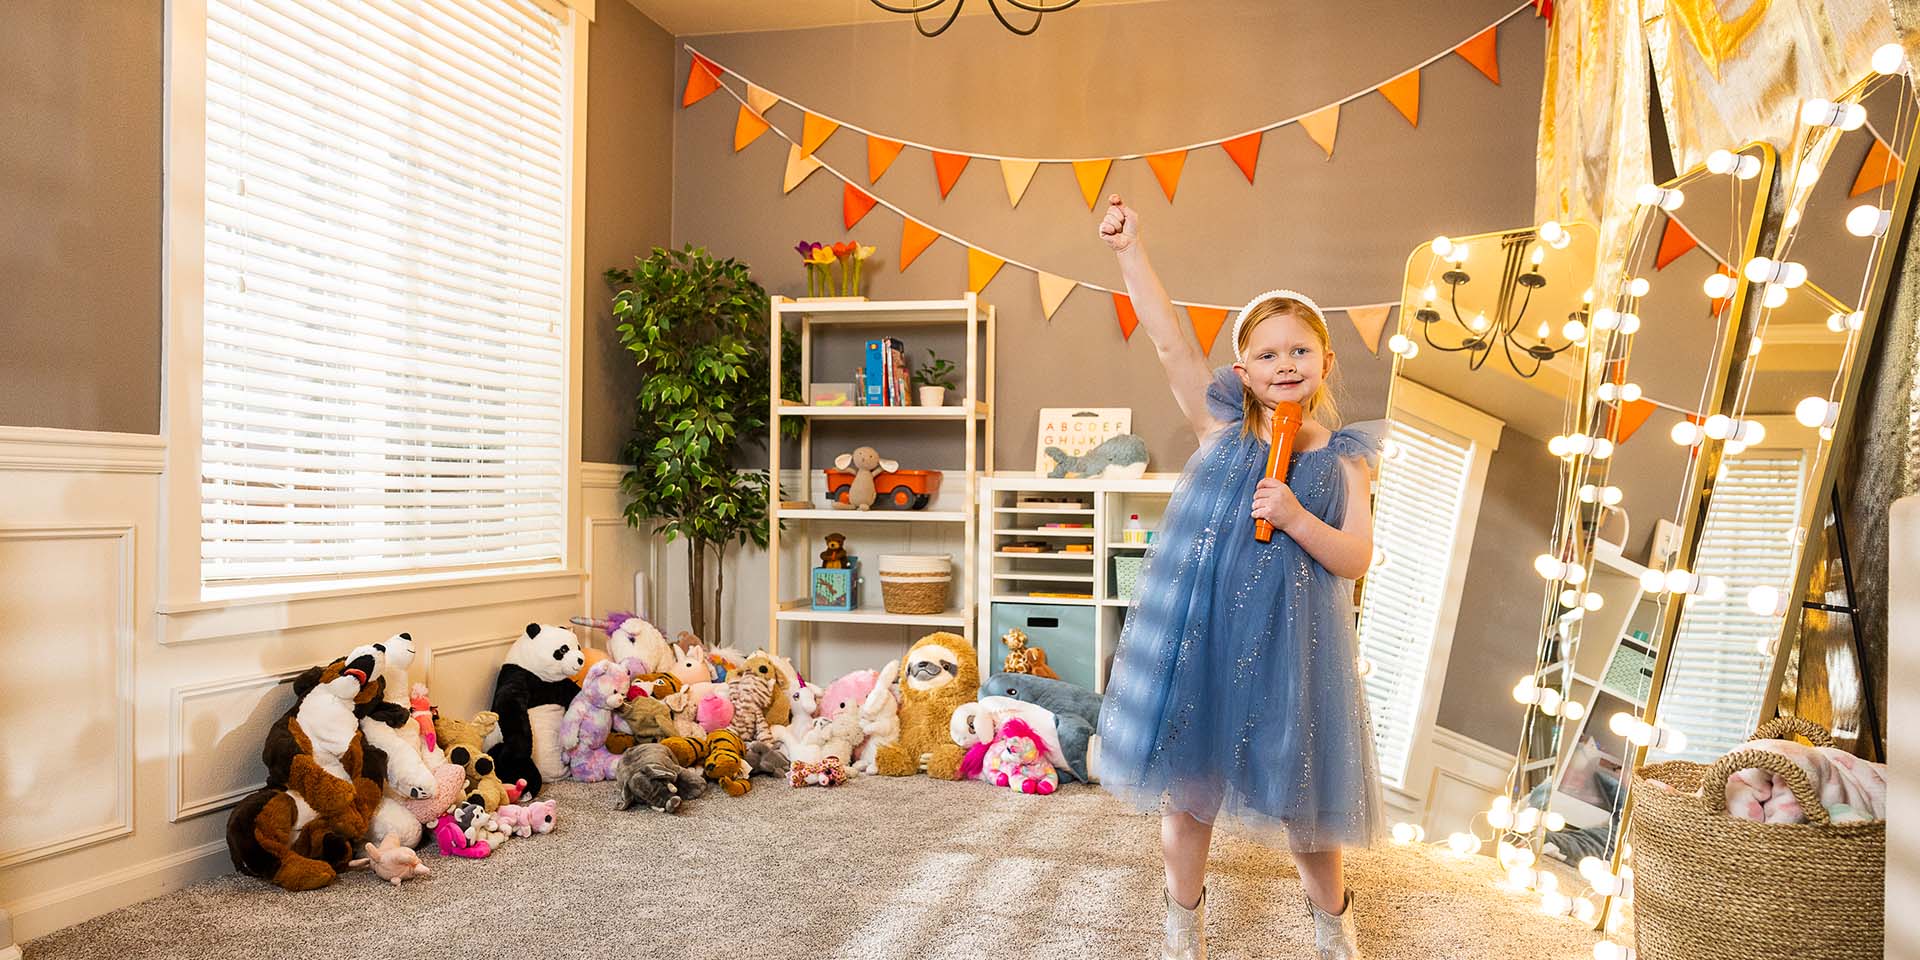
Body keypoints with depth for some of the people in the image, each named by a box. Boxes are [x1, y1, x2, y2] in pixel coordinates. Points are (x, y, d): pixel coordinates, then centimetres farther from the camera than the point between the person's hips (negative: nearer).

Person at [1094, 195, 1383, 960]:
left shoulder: (1342, 459, 0)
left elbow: (1356, 559, -5)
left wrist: (1297, 519, -22)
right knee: (1186, 787, 13)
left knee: (1301, 797, 13)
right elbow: (1170, 342, -9)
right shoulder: (1222, 429, -1)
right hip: (1198, 637, 1)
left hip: (1287, 647, 0)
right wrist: (1128, 250, -15)